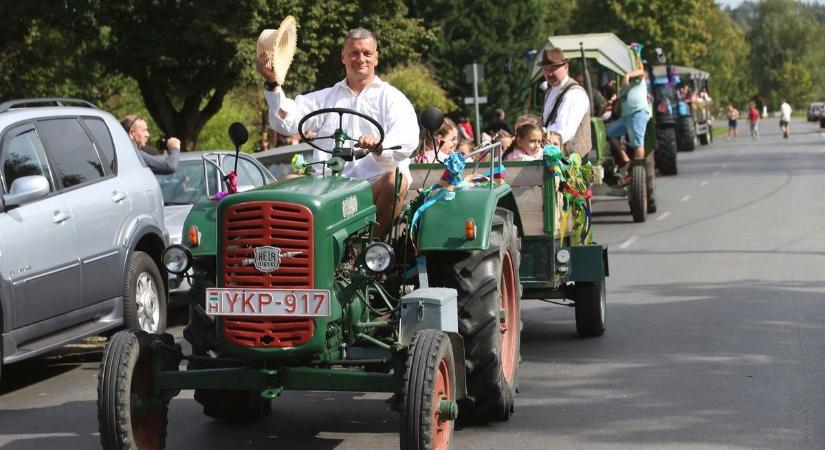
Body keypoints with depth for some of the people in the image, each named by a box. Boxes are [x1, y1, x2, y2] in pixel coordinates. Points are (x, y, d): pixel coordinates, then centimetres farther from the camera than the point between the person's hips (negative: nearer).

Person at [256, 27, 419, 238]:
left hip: (376, 188, -2)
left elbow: (408, 140, -6)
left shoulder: (391, 97, 13)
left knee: (396, 180, -34)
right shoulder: (325, 98, 23)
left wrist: (379, 146, -29)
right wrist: (272, 84, -8)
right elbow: (286, 122, 8)